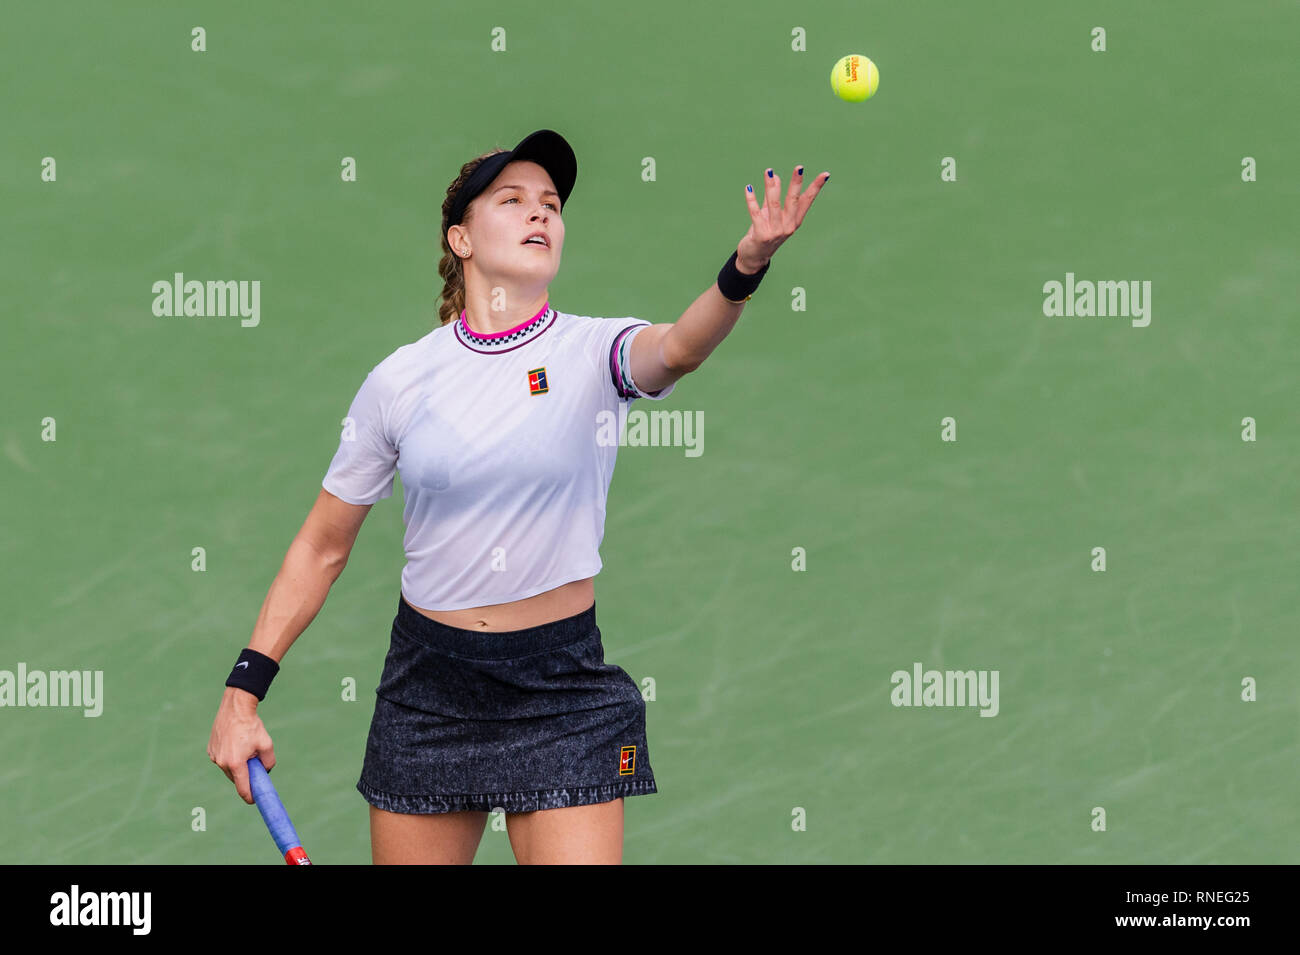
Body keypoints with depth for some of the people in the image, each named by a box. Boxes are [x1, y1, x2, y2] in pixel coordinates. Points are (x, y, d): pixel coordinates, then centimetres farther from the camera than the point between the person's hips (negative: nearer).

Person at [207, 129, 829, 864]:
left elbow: (679, 348, -29)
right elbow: (322, 547, 7)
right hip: (428, 686, 2)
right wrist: (244, 689, 2)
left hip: (563, 691, -2)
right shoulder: (400, 380, 0)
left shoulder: (591, 350, -5)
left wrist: (747, 265, -50)